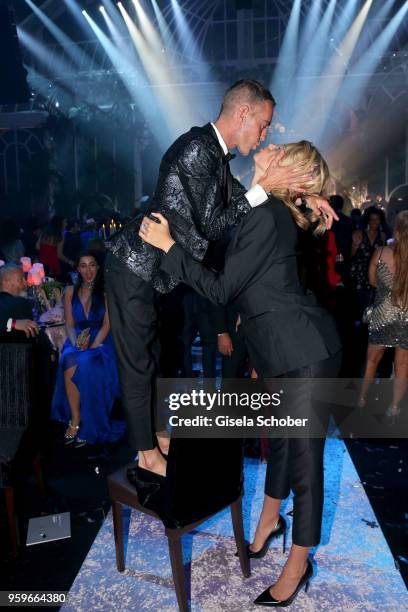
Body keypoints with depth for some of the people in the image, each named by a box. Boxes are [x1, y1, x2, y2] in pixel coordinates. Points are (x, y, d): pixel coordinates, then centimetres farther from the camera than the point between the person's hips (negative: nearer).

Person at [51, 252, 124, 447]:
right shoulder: (70, 292, 11)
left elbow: (107, 325, -5)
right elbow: (69, 324, 6)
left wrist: (91, 348, -18)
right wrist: (76, 343, -14)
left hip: (100, 343, -2)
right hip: (76, 342, 2)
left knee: (84, 366, -33)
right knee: (70, 363, -31)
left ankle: (82, 424, -19)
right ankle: (75, 420, -24)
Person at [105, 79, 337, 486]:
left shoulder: (215, 153, 8)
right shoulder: (197, 149, -21)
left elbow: (238, 202, 14)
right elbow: (212, 225, -22)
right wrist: (265, 186, -19)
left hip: (157, 270, 10)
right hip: (136, 269, -10)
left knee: (154, 357, 18)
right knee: (138, 363, 2)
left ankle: (156, 435, 34)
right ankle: (147, 457, 16)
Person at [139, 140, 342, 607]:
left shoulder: (267, 218, -20)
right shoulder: (271, 212, 8)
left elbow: (221, 289, -19)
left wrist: (167, 246, -16)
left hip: (305, 352, -10)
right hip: (281, 349, 10)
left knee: (304, 456, 4)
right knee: (281, 437, 24)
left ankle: (298, 564, 24)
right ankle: (270, 519, 46)